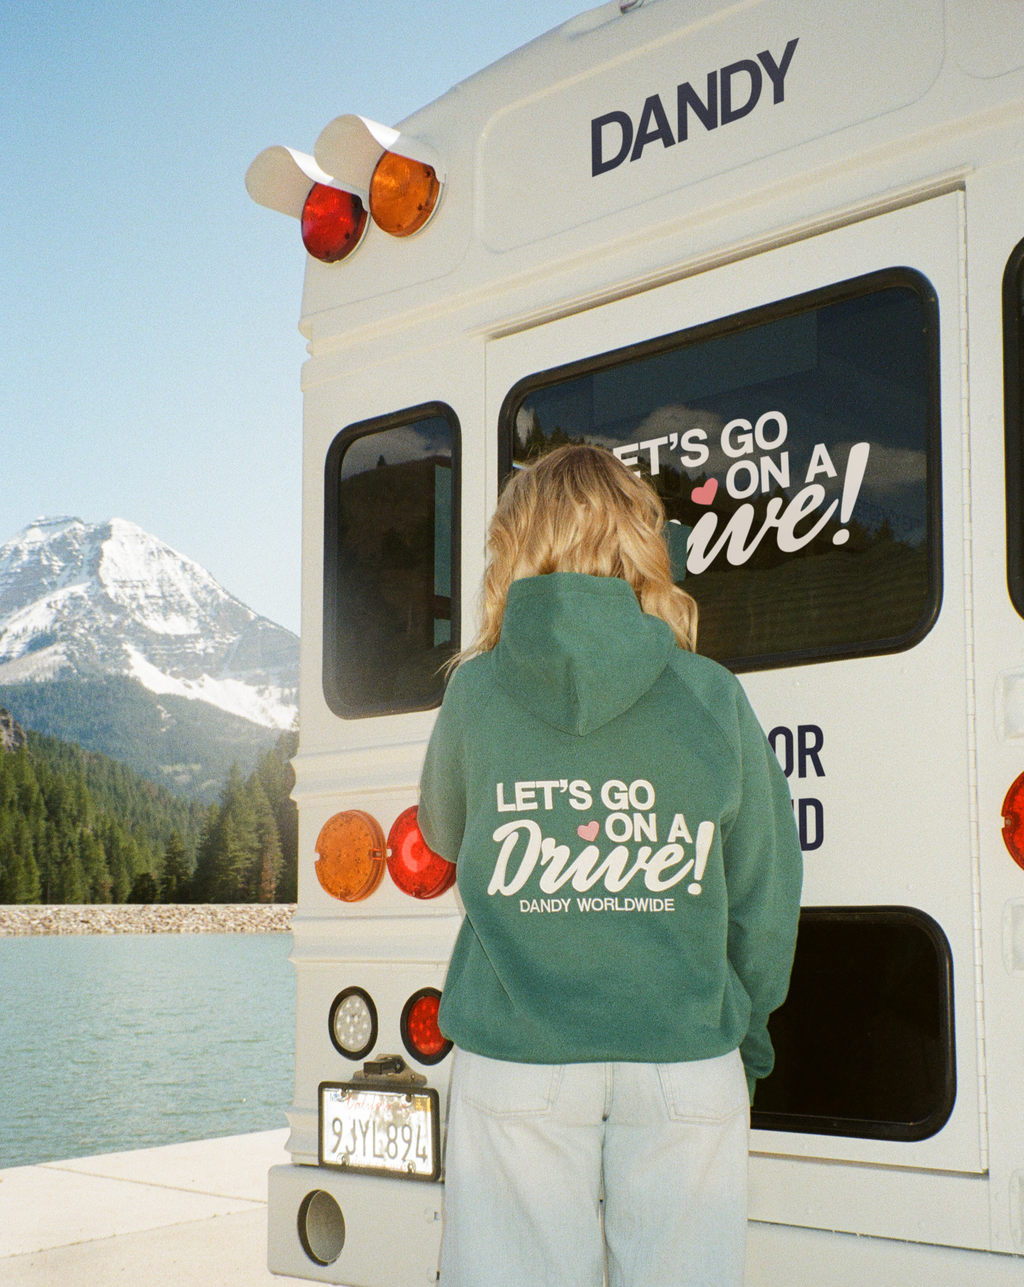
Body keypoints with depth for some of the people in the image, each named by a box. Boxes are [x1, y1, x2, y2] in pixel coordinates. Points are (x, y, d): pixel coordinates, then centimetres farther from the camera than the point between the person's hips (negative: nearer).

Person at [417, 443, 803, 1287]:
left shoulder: (476, 690, -2)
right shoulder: (710, 695, -3)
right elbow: (766, 896, 3)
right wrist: (747, 1035, 18)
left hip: (517, 1060, 0)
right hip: (684, 1059, 0)